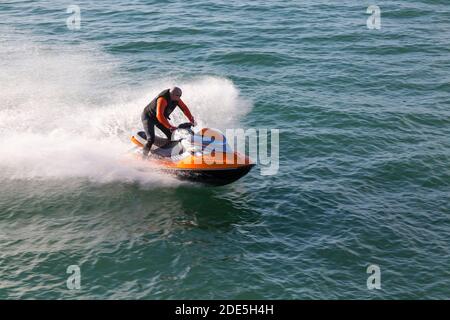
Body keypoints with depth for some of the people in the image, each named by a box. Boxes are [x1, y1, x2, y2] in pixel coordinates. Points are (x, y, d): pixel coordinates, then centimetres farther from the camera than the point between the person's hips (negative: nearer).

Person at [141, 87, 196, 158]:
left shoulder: (176, 99, -11)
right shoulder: (163, 99, -35)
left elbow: (184, 108, 1)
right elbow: (159, 115, -44)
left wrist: (191, 120, -10)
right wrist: (169, 126, -48)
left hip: (159, 118, 8)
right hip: (148, 117, -8)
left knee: (171, 136, 2)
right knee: (151, 140, -22)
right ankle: (144, 157, -9)